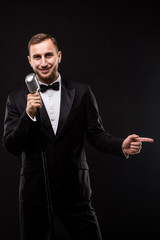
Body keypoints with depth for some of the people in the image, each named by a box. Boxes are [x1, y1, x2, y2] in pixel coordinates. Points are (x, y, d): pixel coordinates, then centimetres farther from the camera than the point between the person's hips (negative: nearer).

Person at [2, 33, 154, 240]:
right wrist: (29, 114, -19)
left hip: (75, 191, 0)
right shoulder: (17, 99, 1)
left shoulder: (81, 92, 2)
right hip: (34, 192, 0)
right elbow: (11, 147, -4)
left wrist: (122, 146, -16)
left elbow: (96, 135, 4)